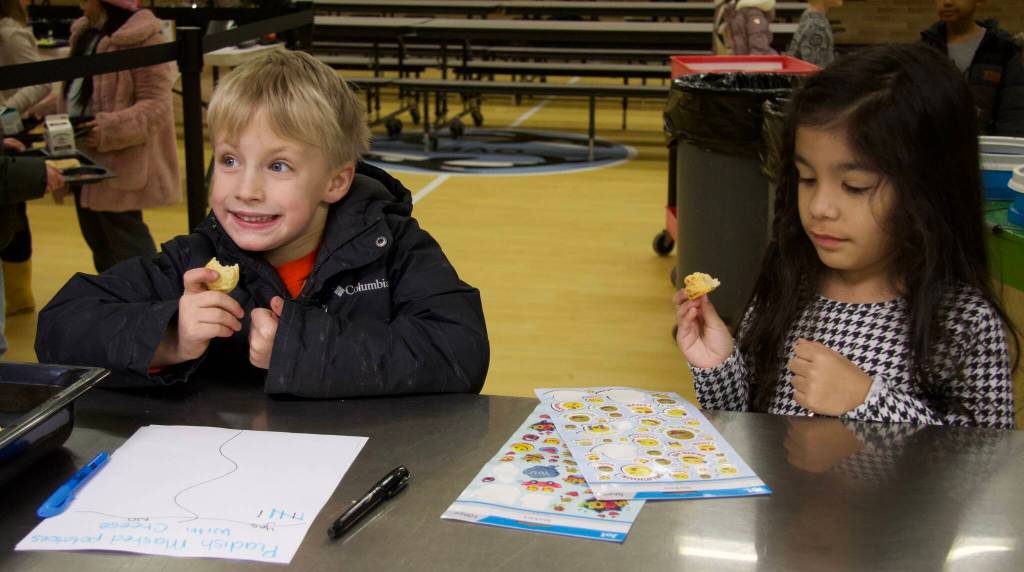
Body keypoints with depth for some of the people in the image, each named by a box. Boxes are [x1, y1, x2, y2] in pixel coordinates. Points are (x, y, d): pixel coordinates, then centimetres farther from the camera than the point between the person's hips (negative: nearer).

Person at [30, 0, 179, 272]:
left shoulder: (144, 39, -16)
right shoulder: (85, 34, 14)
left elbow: (155, 106, -21)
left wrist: (109, 130, -30)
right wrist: (39, 112, 14)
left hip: (119, 162, -10)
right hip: (84, 158, 10)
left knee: (123, 235, -4)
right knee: (97, 238, 18)